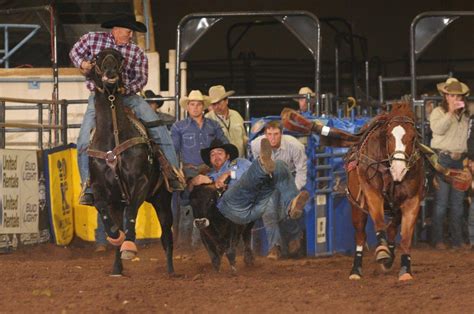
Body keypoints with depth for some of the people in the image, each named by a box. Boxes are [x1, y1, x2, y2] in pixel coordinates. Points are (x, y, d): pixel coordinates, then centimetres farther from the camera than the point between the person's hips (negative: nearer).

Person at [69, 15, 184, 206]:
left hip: (128, 97, 2)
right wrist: (82, 63, -8)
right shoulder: (93, 39, 2)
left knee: (160, 130, -11)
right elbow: (75, 52, 16)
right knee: (84, 141, -17)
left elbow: (141, 78, -1)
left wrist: (126, 89, -21)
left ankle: (172, 173, -4)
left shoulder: (136, 52, 4)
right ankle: (88, 186, -9)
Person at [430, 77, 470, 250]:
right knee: (441, 200, -8)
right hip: (443, 159, -6)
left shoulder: (464, 115, 16)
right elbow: (437, 129, -20)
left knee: (458, 201, 6)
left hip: (459, 159, 6)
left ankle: (457, 240, 10)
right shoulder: (438, 112, -1)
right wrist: (450, 112, -23)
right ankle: (437, 240, -5)